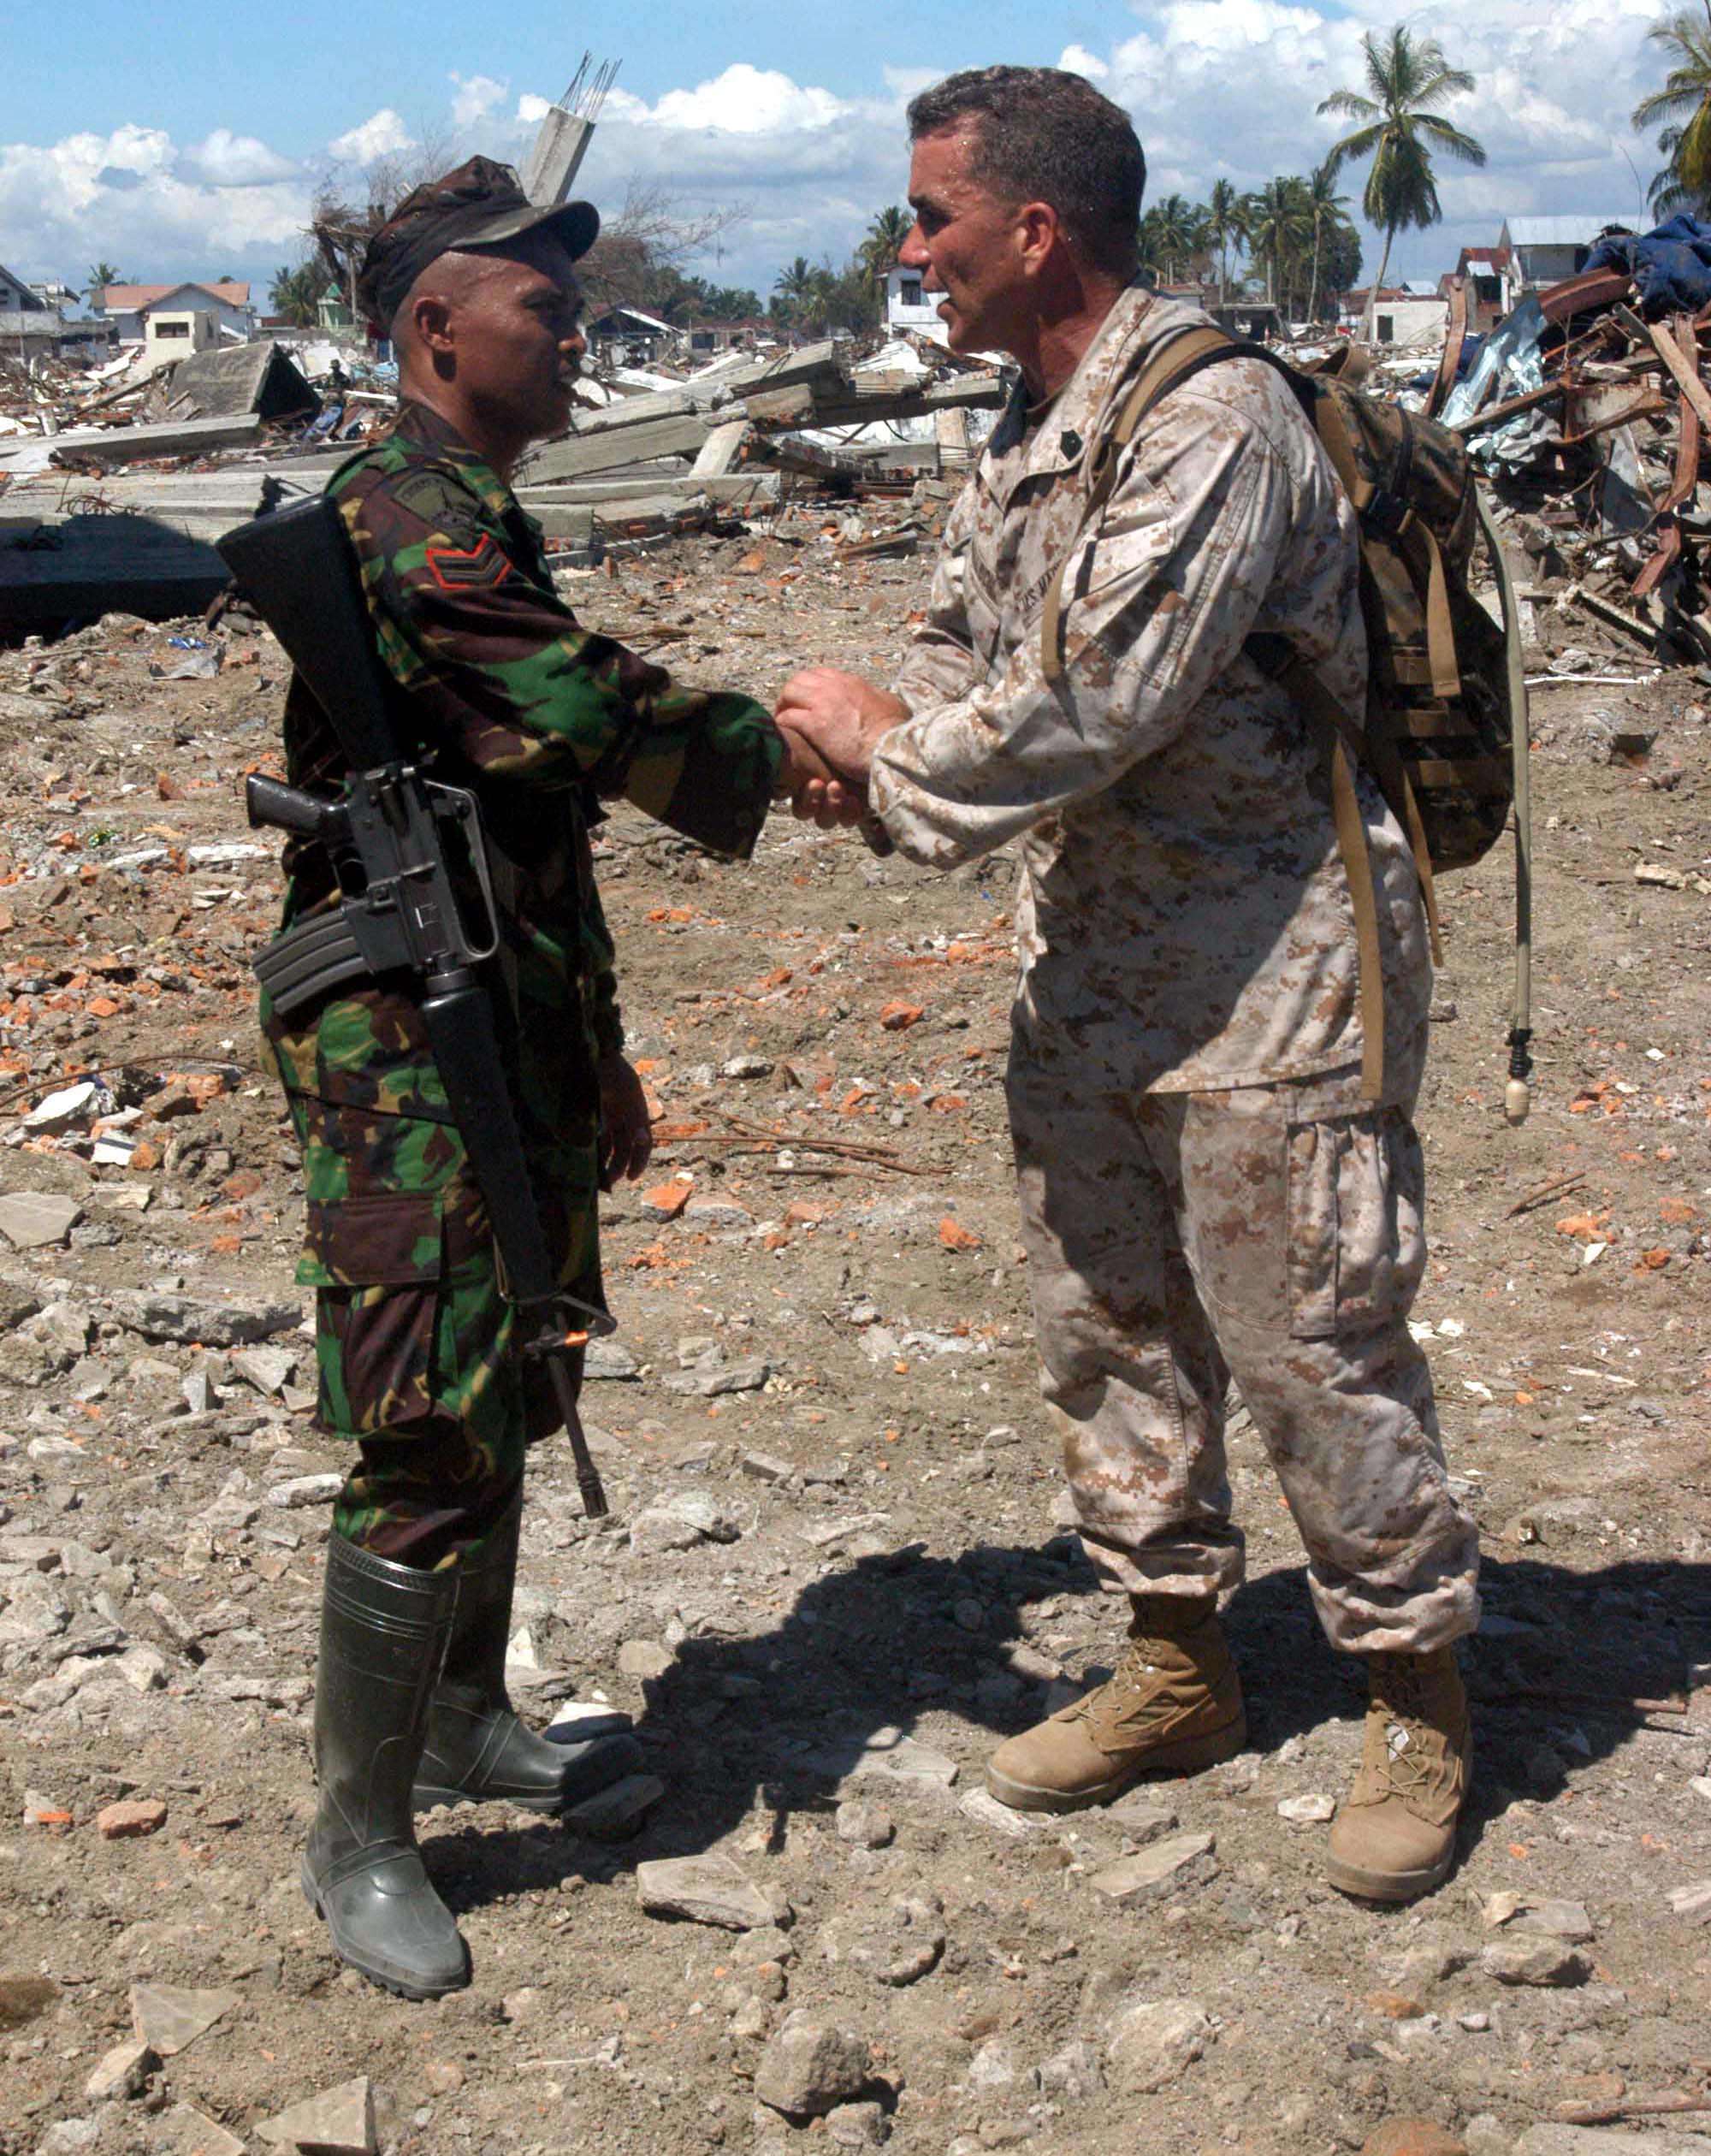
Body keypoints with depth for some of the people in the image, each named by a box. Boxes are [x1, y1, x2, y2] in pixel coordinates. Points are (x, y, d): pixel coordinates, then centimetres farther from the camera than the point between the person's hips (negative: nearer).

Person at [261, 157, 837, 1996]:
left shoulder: (478, 527, 15)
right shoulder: (400, 529, -18)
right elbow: (609, 718, -25)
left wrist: (593, 1057, 23)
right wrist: (789, 754, -6)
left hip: (509, 1043, 10)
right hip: (410, 1071, -10)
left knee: (506, 1409, 19)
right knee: (428, 1448, -4)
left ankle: (465, 1726, 35)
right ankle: (358, 1837, 10)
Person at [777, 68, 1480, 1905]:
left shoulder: (1212, 419, -20)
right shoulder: (1033, 425, 9)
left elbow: (1086, 709, -25)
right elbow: (967, 645, 16)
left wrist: (886, 749, -10)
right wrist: (874, 739, -5)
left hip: (1266, 983, -9)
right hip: (1091, 973, 9)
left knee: (1314, 1351, 1)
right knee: (1106, 1331, 16)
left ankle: (1418, 1702, 20)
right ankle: (1177, 1667, 33)